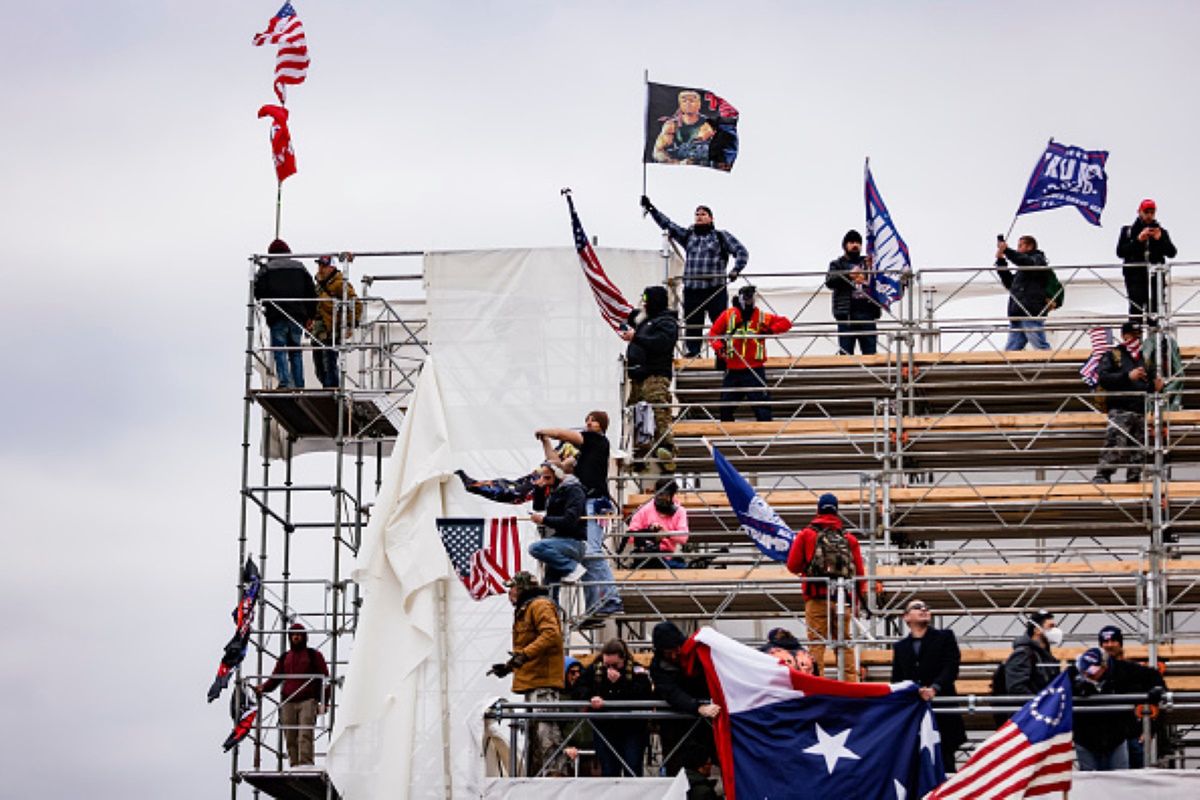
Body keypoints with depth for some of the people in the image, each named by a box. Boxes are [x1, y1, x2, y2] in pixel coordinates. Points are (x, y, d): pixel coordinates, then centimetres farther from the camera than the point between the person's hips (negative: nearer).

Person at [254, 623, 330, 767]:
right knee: (290, 738, -2)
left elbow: (325, 679, 7)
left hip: (307, 701, -4)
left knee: (305, 734, -18)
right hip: (288, 703, 4)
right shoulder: (285, 658, 22)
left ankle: (305, 765, -27)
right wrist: (263, 687, -6)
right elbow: (275, 678, 17)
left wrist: (324, 702, -5)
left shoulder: (314, 655, 12)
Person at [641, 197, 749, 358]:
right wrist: (650, 208, 6)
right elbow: (667, 224, 15)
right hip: (692, 290, 4)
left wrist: (736, 270, -13)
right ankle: (692, 353, 7)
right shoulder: (688, 236, 18)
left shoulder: (721, 237, 7)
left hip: (715, 290, -4)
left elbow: (742, 252, 3)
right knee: (692, 326, 3)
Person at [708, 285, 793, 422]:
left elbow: (786, 323, 2)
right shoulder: (728, 315, 4)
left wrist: (770, 330, -15)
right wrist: (718, 346, -12)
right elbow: (714, 333, 7)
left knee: (761, 405, -10)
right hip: (733, 369, 2)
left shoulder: (762, 317, 2)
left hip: (754, 369, -2)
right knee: (726, 406, 12)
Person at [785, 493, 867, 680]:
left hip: (817, 600, -2)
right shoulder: (849, 538, 8)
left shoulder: (806, 535, 2)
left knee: (817, 644, -2)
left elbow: (792, 566, 2)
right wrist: (862, 598, 19)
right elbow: (860, 571, 9)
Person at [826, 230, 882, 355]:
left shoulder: (868, 263, 20)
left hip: (867, 313, 2)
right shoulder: (837, 264, 13)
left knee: (870, 353, -1)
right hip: (846, 315, -2)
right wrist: (849, 275, -18)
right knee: (845, 354, -5)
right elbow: (830, 282, -4)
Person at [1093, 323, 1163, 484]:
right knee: (1114, 447, -20)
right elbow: (1103, 378, -9)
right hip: (1120, 410, -6)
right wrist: (1128, 376, -16)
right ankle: (1101, 477, -23)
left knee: (1138, 451, 3)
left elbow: (1149, 385, 31)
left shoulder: (1145, 359, 23)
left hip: (1141, 412, 6)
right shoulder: (1112, 356, 6)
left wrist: (1156, 386, 7)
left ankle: (1133, 481, 7)